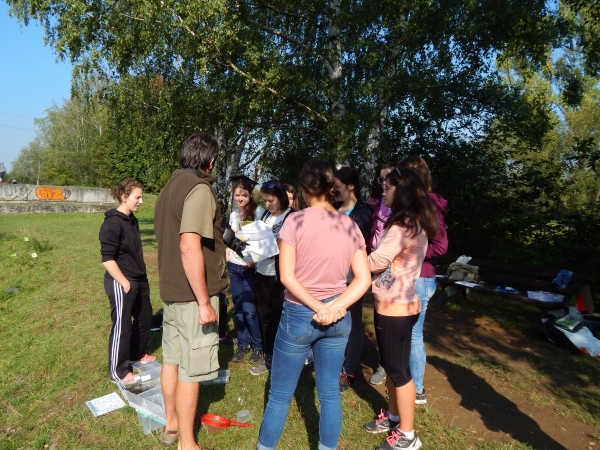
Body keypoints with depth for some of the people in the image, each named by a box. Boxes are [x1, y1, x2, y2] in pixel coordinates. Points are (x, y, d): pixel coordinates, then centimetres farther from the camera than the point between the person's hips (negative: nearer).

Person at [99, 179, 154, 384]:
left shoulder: (132, 220, 9)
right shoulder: (113, 223, -17)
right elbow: (107, 259, -20)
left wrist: (141, 277, 16)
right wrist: (125, 283, -19)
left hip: (140, 280, 9)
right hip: (121, 283, -9)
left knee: (145, 317, 20)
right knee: (122, 326, 2)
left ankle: (137, 354, 41)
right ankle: (118, 371, 19)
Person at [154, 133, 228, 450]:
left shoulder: (170, 187, 11)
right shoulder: (199, 189, -18)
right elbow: (189, 247, -27)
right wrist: (204, 301, -23)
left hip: (171, 288, 9)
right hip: (193, 293, -9)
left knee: (172, 358, 19)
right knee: (191, 369, 3)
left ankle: (172, 424, 37)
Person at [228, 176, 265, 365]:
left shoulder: (259, 212, -9)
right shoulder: (233, 214, 11)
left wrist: (255, 259, -22)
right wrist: (226, 256, 10)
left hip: (250, 267, -6)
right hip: (234, 266, 6)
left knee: (249, 309, -3)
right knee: (238, 307, 11)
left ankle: (258, 347, 15)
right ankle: (243, 344, 26)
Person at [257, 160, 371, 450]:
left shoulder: (296, 221, -12)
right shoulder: (350, 225, 0)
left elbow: (287, 276, -16)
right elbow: (363, 279, -4)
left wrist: (317, 308, -12)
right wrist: (332, 309, -10)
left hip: (299, 315, -4)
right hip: (338, 318, 4)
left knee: (280, 393, 12)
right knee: (330, 393, 16)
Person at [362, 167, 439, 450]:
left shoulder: (405, 226, -21)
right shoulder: (411, 223, 11)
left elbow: (375, 261, -18)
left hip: (396, 307, -9)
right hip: (390, 304, 9)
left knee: (399, 369, 4)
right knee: (391, 365, 21)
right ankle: (393, 416, 38)